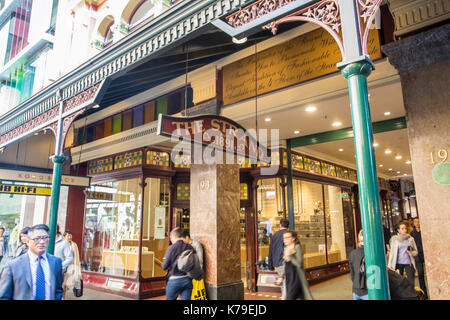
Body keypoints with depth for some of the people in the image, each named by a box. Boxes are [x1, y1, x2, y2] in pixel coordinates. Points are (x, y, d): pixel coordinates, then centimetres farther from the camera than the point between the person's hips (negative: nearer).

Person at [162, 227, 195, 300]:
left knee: (170, 298, 17)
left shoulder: (172, 248, -10)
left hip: (175, 280, -3)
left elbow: (164, 266, -9)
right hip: (188, 280, 3)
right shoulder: (190, 247, 0)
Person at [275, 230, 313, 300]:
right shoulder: (286, 249, 11)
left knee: (289, 298, -9)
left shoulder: (297, 247, -11)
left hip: (296, 277, -7)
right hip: (288, 277, 7)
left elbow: (299, 264, -19)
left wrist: (290, 256, -24)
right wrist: (281, 277, 16)